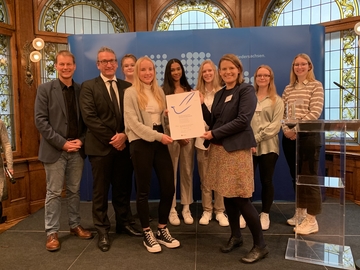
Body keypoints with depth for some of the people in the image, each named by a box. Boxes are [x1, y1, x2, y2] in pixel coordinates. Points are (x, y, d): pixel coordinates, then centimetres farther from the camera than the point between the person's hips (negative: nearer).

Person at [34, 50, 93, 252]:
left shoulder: (81, 90, 7)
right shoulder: (45, 89, -3)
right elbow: (41, 120, -9)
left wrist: (81, 140, -7)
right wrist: (62, 143, -15)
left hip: (77, 149, 3)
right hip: (55, 150, -3)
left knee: (74, 190, 13)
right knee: (54, 192, 5)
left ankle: (75, 225, 27)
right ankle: (52, 232, 16)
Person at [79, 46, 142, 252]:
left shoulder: (127, 86, 10)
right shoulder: (89, 87, -1)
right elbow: (89, 117, -10)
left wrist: (124, 135, -11)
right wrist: (111, 138, -14)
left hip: (124, 144, 3)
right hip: (100, 146, -3)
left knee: (123, 187, 13)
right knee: (101, 190, 6)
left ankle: (123, 222, 29)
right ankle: (102, 230, 19)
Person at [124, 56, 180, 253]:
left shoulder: (159, 92, 15)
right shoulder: (131, 92, -3)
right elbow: (133, 123, -12)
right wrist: (158, 136, -18)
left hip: (160, 142, 5)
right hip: (141, 143, -5)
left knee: (168, 187, 3)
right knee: (143, 190, 4)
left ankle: (162, 231, 20)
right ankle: (147, 234, 20)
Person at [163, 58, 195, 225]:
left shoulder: (189, 90, 14)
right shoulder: (164, 91, 0)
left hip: (189, 135, 4)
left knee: (187, 172, 7)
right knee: (171, 173, 1)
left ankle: (186, 208, 18)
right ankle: (172, 209, 12)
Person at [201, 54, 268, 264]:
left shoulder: (246, 90, -5)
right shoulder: (219, 94, 16)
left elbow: (242, 120, -16)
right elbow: (213, 122, 12)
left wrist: (214, 134, -16)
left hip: (237, 149, -7)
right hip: (219, 149, 7)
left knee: (240, 198, -6)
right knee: (227, 195, 11)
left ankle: (260, 245, 7)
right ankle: (236, 236, 27)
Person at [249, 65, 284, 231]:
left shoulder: (276, 101, 6)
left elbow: (275, 125, -4)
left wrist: (258, 138, -14)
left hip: (268, 146, -1)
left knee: (266, 181, 5)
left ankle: (265, 214, 19)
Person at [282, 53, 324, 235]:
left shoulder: (316, 86, -1)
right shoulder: (288, 88, 14)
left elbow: (315, 112, -12)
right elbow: (282, 112, 9)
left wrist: (296, 129, -16)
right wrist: (286, 130, -8)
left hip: (308, 136, -5)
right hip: (289, 137, 6)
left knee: (309, 177, -3)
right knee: (296, 176, 12)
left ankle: (311, 220, 3)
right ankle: (300, 213, 24)